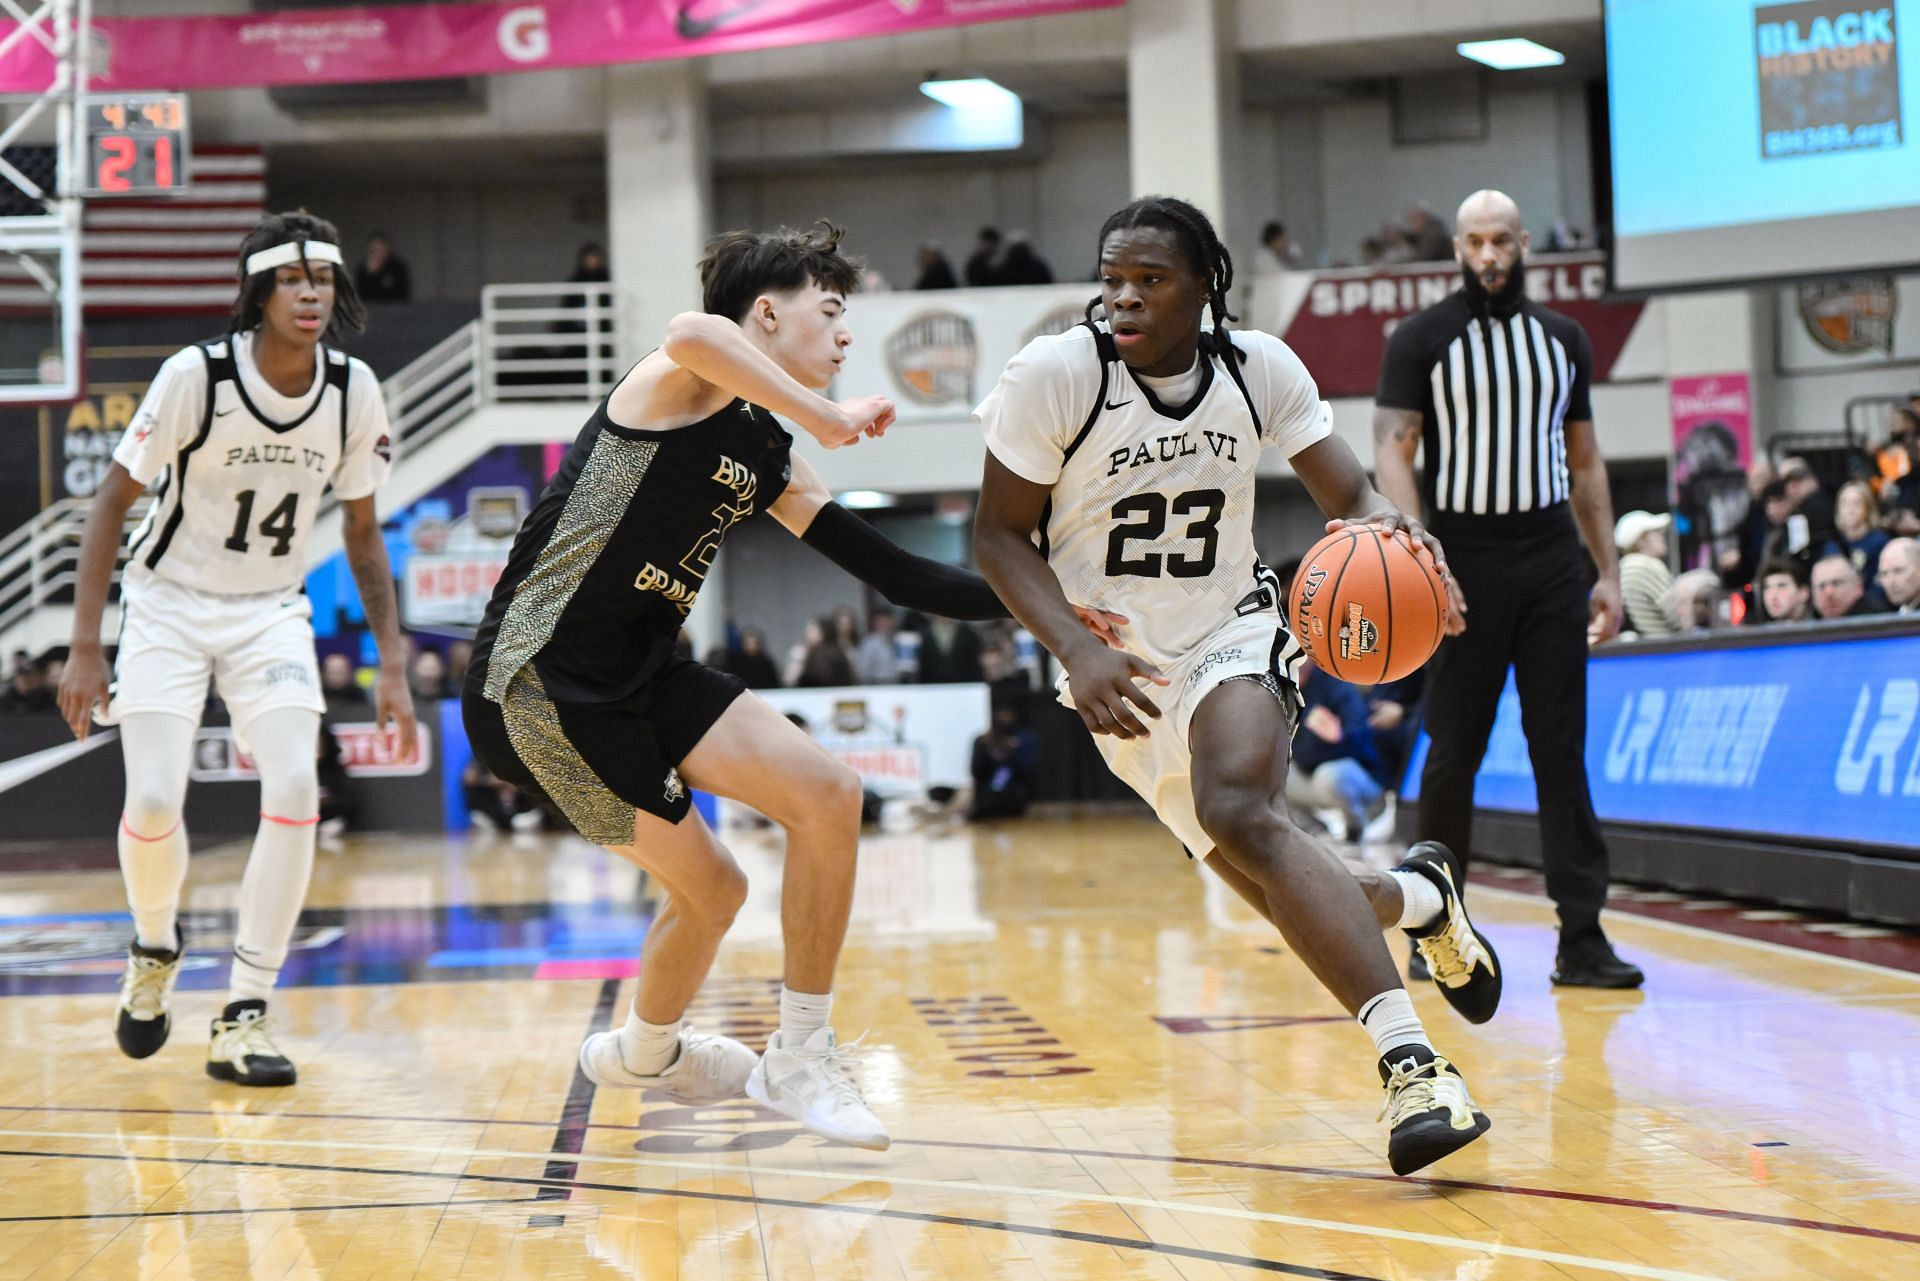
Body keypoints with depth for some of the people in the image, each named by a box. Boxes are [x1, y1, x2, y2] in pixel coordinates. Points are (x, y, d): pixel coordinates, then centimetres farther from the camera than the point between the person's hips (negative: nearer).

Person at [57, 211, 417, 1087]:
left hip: (272, 613, 3)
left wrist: (392, 665, 1)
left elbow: (361, 529, 5)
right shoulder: (196, 374, -18)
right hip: (169, 605, -2)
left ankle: (242, 1021, -6)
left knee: (295, 792, -17)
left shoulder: (354, 392, -8)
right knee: (153, 802, -14)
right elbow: (112, 501, -11)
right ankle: (156, 949, 21)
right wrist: (85, 649, -15)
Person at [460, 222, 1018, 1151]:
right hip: (539, 683, -8)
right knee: (707, 889, -3)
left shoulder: (767, 457, 12)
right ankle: (647, 1051, 26)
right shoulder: (672, 386, -11)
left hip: (639, 677, 8)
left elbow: (893, 574, 13)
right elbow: (693, 334, -38)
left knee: (830, 795, -4)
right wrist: (826, 418, -28)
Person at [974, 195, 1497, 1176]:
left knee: (1240, 814, -32)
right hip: (1121, 672, 1)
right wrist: (1077, 652, -26)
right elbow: (999, 536, -10)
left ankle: (1411, 1062, -34)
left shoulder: (1258, 368, -9)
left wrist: (1383, 526, -29)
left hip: (1233, 635, -1)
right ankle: (1419, 898, 34)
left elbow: (1351, 494, -3)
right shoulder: (1055, 374, -16)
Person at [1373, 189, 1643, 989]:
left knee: (1562, 750, -1)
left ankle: (1581, 938, -1)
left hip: (1551, 558, 3)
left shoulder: (1564, 339, 11)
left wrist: (1608, 573, 9)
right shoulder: (1420, 339, -1)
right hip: (1464, 562, -3)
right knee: (1453, 752, 3)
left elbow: (1585, 463, 15)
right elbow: (1392, 455, -8)